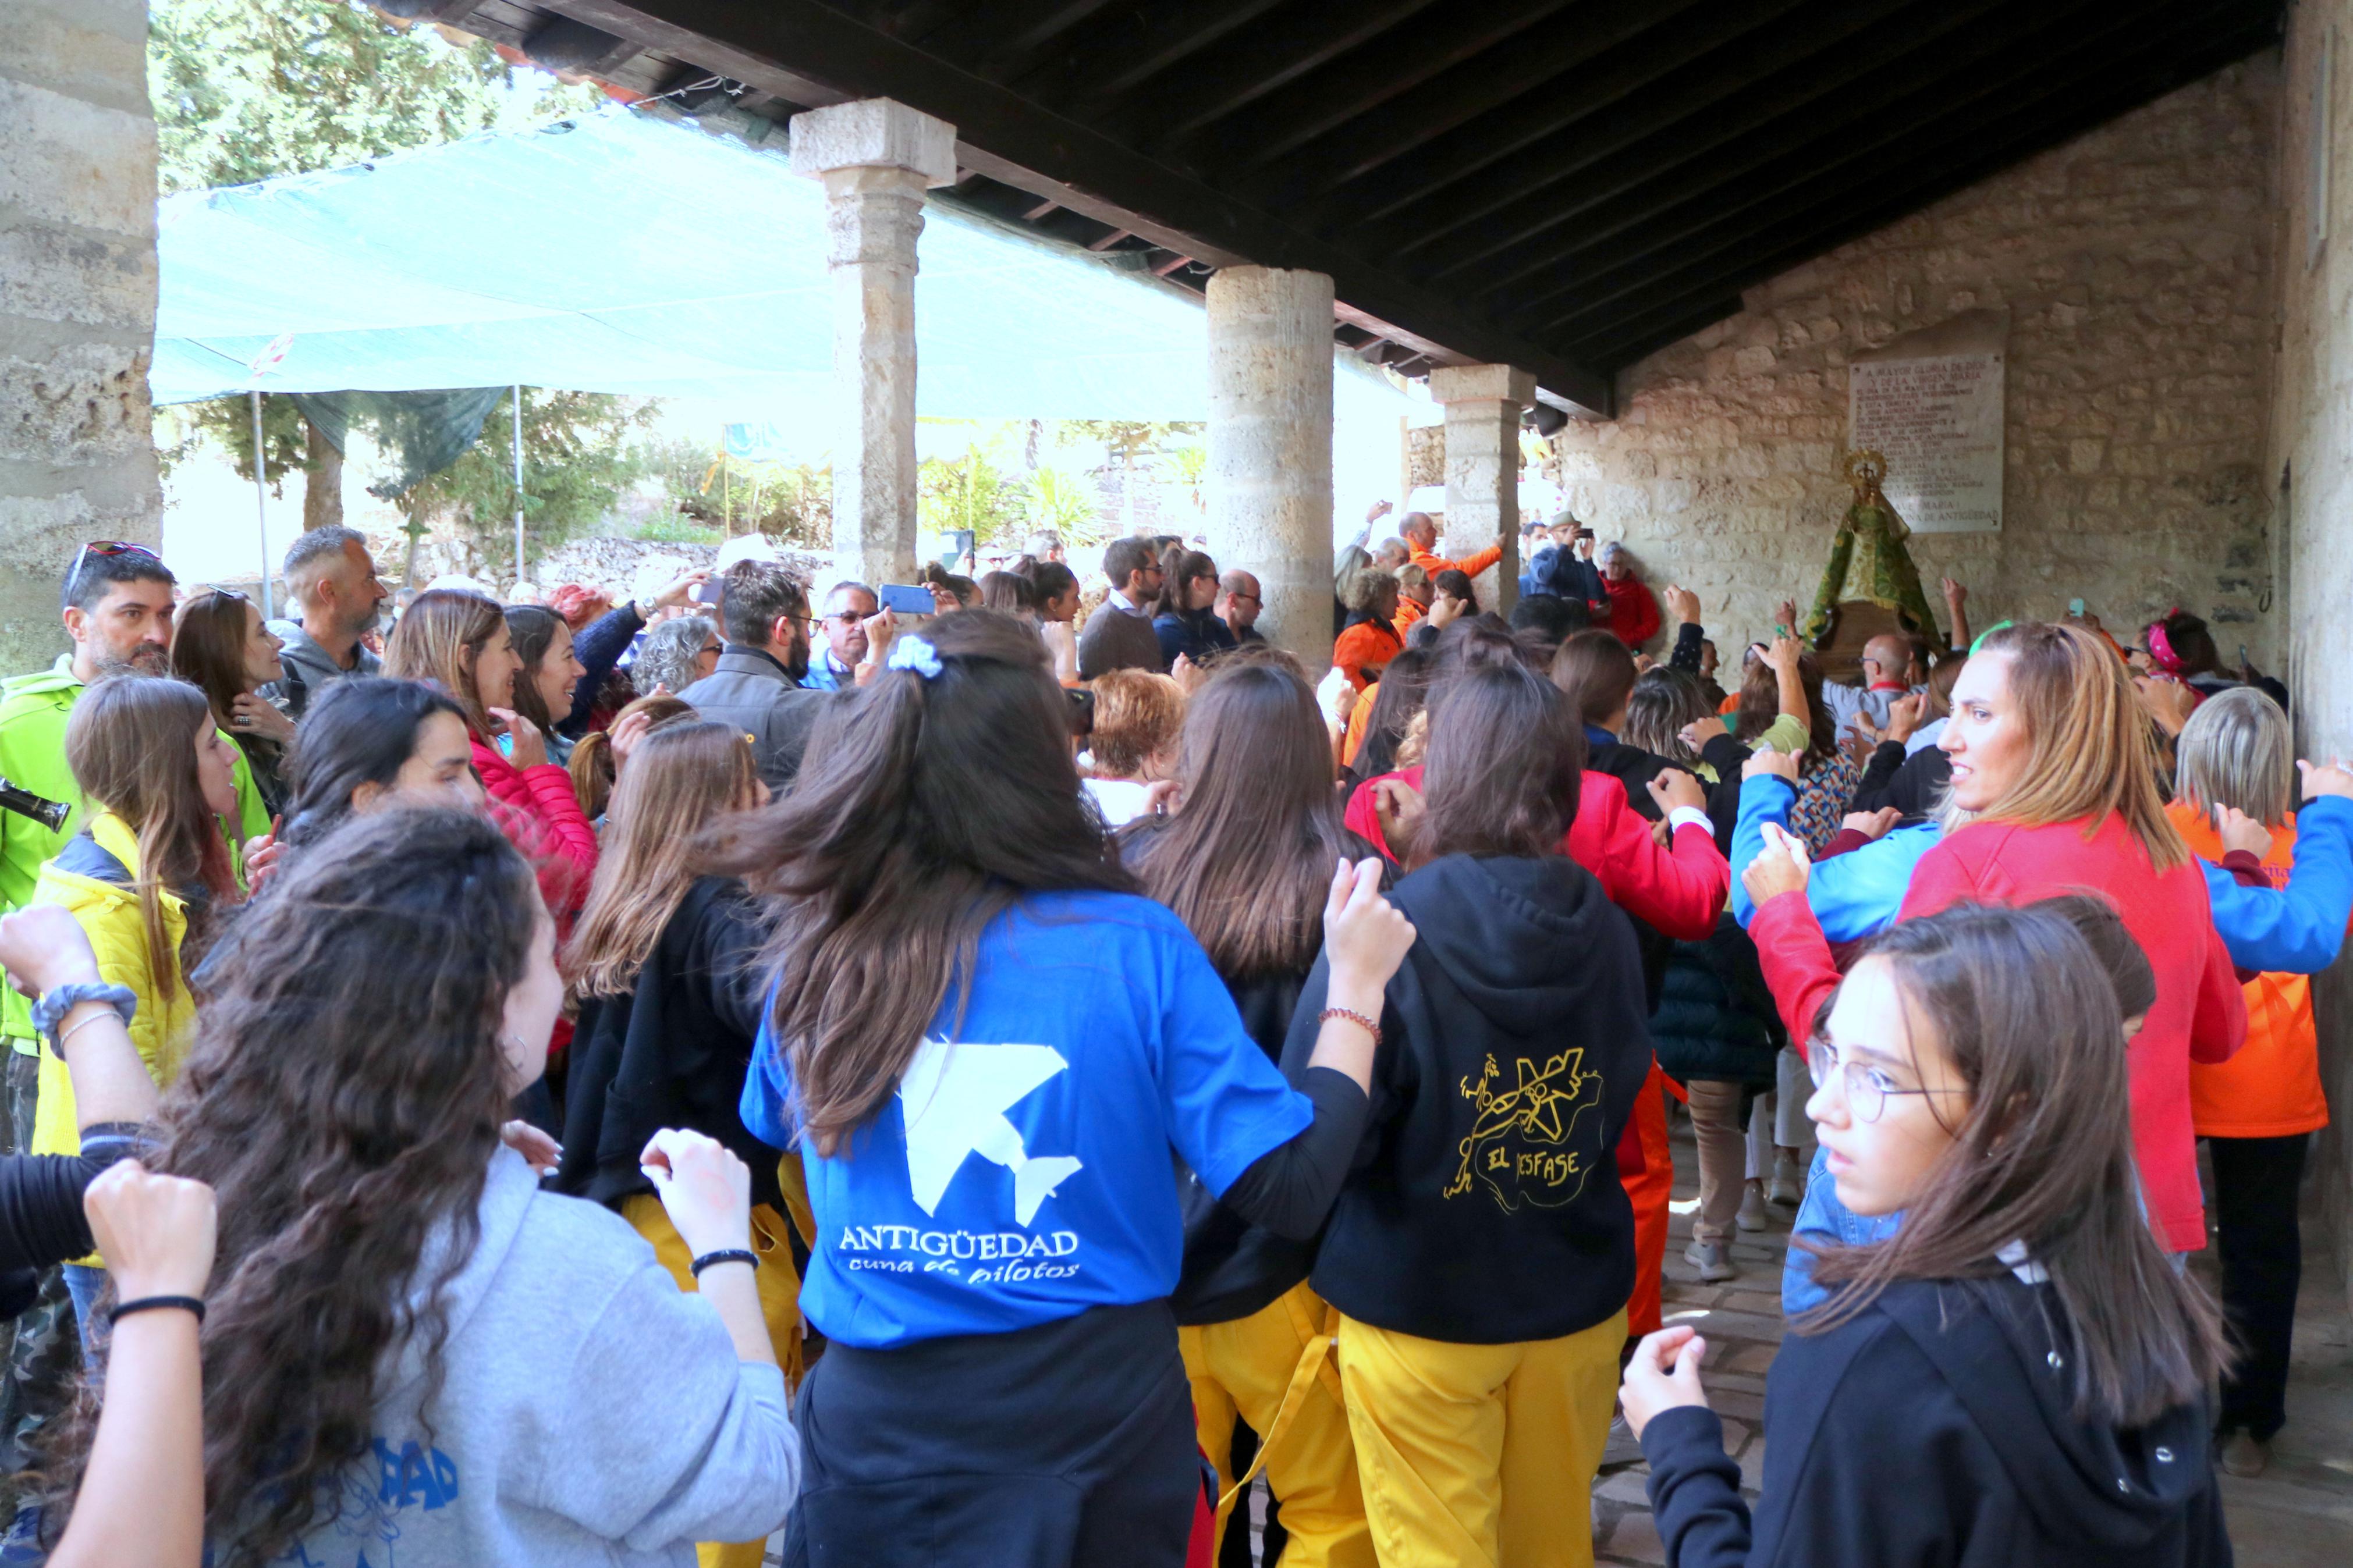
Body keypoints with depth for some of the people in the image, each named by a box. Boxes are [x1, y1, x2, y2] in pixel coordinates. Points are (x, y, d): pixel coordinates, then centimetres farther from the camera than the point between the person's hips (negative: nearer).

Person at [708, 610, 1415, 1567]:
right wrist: (1355, 988, -3)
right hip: (1094, 1413, -1)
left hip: (873, 1414, 1)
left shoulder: (815, 950, -10)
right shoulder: (1136, 948, -17)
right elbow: (1288, 1192, -14)